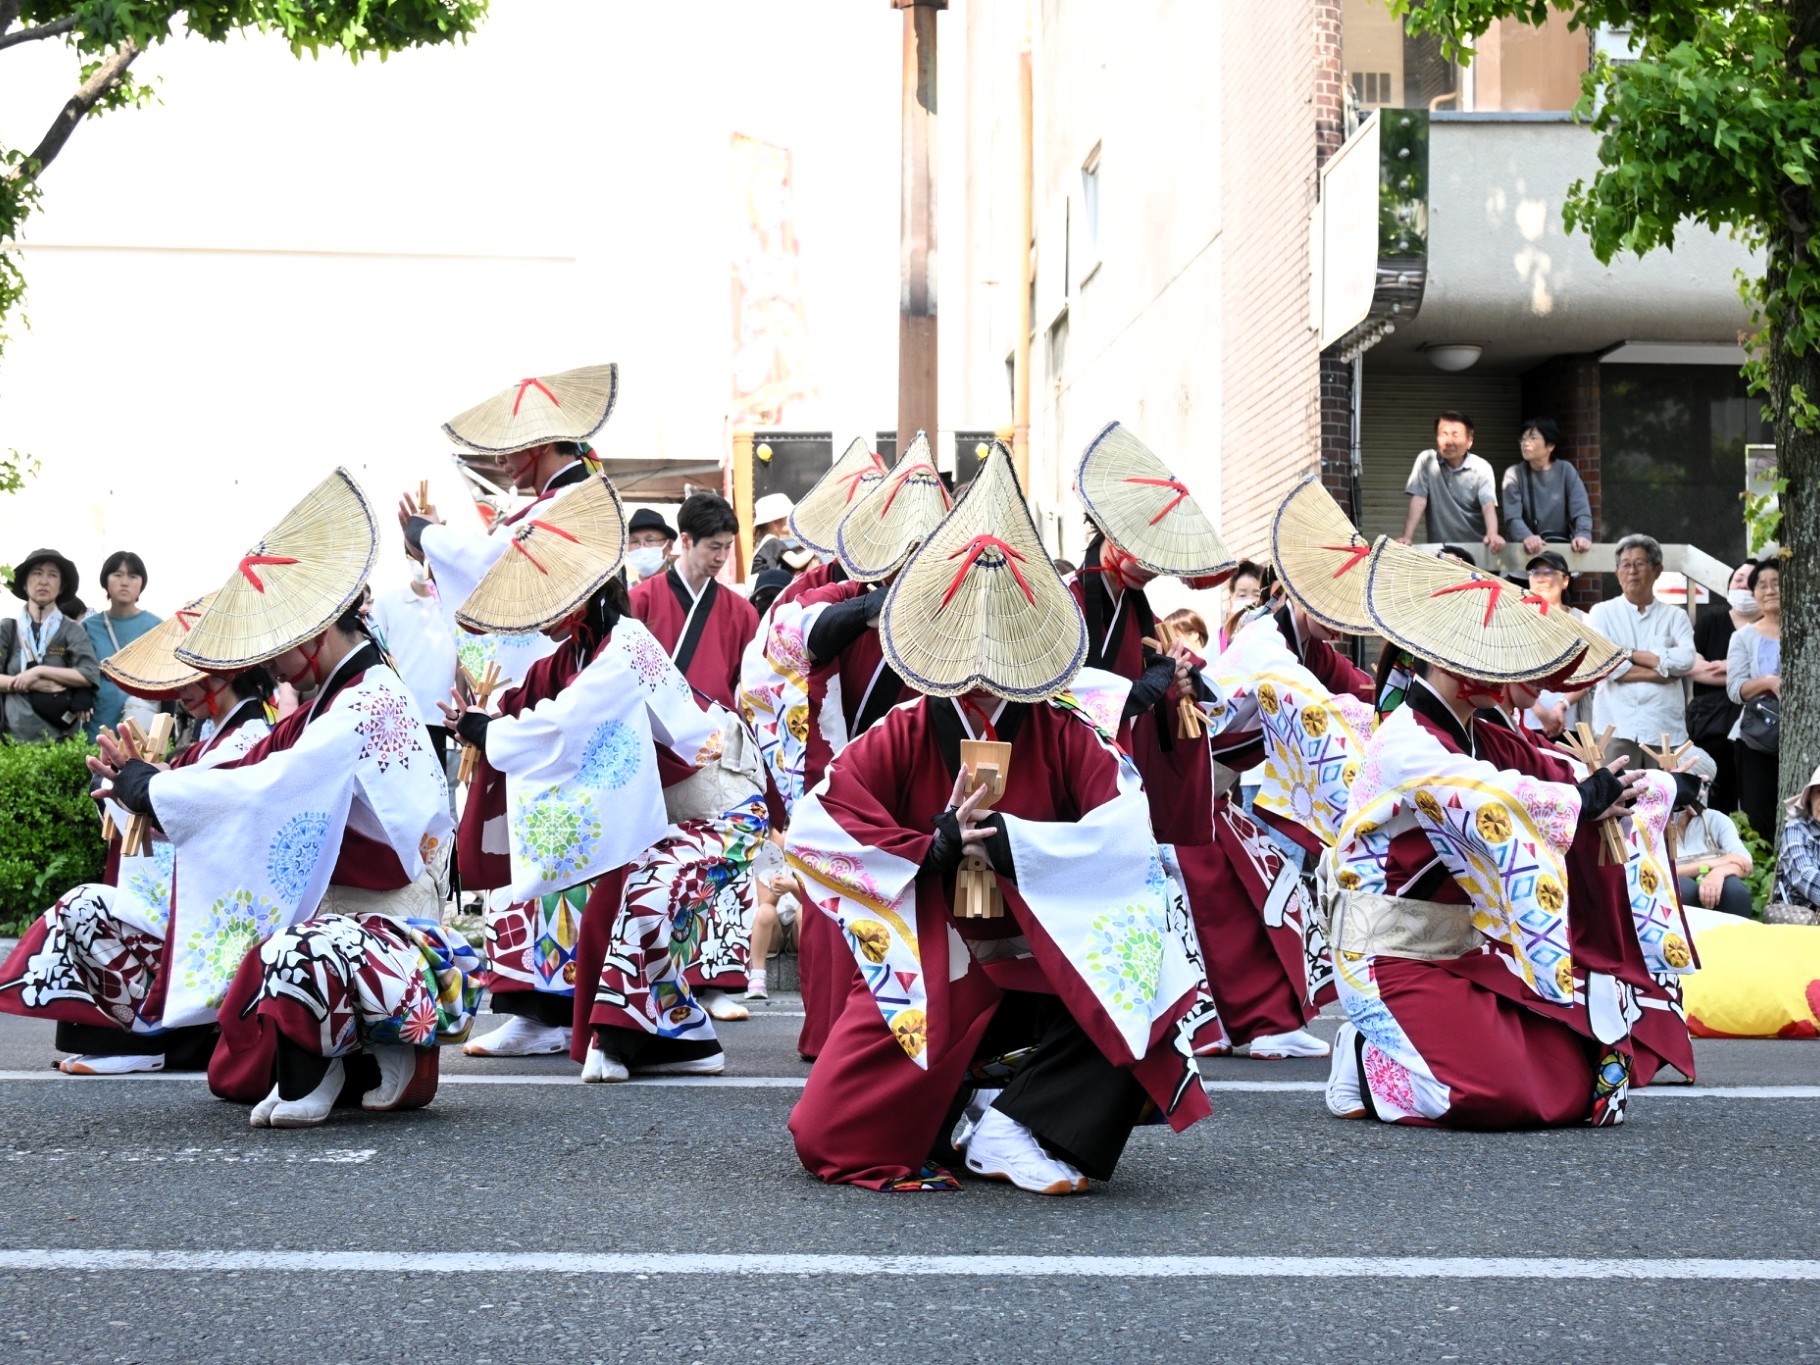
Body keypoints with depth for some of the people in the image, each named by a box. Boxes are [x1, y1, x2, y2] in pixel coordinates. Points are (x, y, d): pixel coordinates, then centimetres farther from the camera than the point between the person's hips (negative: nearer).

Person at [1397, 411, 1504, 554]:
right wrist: (1407, 537, -20)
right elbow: (1418, 500, -6)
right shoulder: (1426, 460, 0)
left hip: (1475, 546, 1)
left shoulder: (1482, 468, -1)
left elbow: (1488, 505, -14)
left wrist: (1492, 535, -34)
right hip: (1439, 546, -1)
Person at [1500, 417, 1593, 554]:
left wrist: (1583, 535, -23)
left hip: (1561, 545, 0)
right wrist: (1527, 537, -29)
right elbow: (1512, 516, -9)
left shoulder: (1566, 470, 7)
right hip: (1529, 548, 0)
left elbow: (1581, 510, -2)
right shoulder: (1514, 474, 4)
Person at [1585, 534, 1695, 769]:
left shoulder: (1674, 616, 12)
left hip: (1665, 726, 1)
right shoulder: (1602, 613, 9)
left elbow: (1686, 660, -5)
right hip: (1617, 725, -1)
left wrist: (1630, 654, -5)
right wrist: (1662, 669, -4)